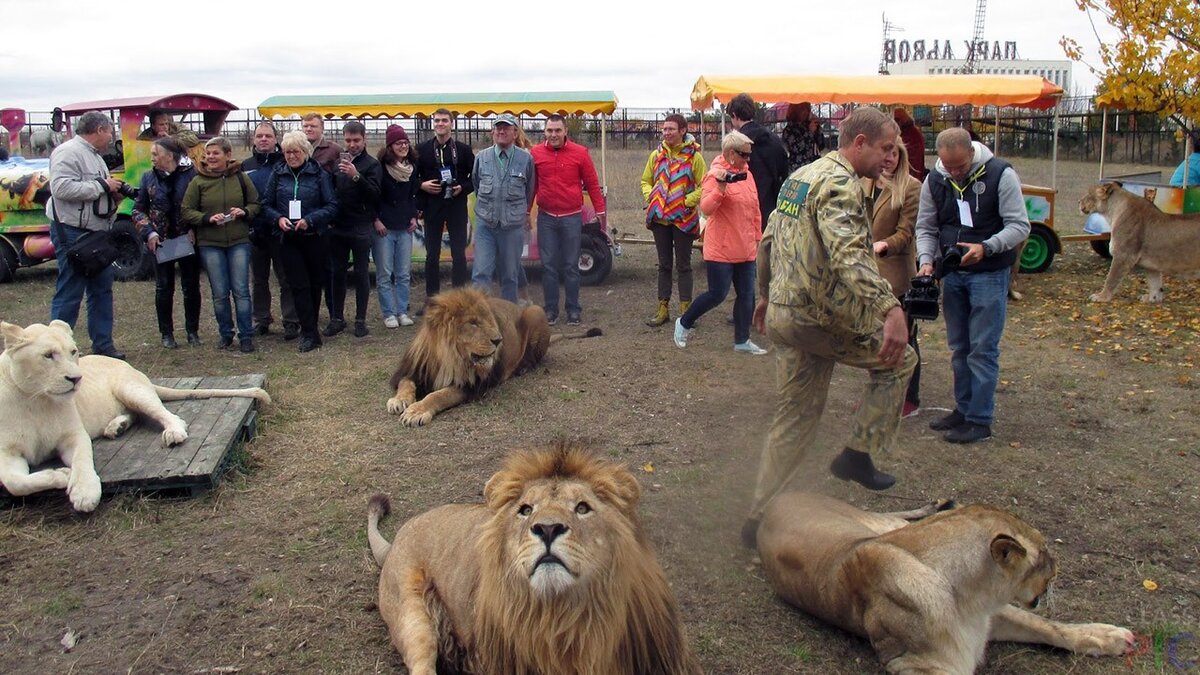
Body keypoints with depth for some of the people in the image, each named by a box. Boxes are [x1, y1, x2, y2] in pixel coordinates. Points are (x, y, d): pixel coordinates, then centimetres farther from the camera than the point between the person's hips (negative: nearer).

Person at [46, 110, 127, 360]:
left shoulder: (95, 156, 19)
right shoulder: (68, 152, -12)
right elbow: (61, 188, -25)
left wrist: (114, 195, 4)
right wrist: (102, 185, -19)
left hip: (97, 234, 10)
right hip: (73, 233, -10)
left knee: (102, 289, 14)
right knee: (69, 294, -7)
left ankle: (102, 345, 23)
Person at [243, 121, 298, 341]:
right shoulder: (246, 166, 10)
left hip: (280, 231, -4)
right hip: (255, 231, 4)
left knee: (286, 279, 0)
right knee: (258, 280, 12)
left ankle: (291, 322, 5)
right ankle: (261, 320, 22)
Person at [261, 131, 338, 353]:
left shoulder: (319, 174, -2)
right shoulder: (278, 174, 5)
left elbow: (332, 206, -5)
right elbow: (267, 204, 9)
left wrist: (310, 220, -18)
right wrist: (278, 218, -11)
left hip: (314, 238, -1)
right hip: (288, 239, 1)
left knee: (315, 283, 9)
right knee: (299, 285, -4)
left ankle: (308, 329, 25)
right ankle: (310, 333, -3)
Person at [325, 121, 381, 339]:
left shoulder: (372, 164, -3)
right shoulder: (337, 161, 10)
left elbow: (375, 194, -16)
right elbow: (330, 189, 17)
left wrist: (356, 176, -27)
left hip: (361, 228, -4)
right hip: (338, 226, 4)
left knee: (361, 273, 3)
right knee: (337, 272, 9)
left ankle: (361, 320, 11)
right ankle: (337, 318, 18)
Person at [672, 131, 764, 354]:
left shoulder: (747, 174, 11)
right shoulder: (716, 175, -12)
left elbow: (755, 210, 19)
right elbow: (706, 209, -21)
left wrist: (758, 238, 19)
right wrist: (720, 188, -33)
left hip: (746, 249, 7)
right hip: (721, 249, -7)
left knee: (746, 295, 8)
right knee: (717, 294, -3)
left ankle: (742, 341, 20)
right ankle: (684, 323, 20)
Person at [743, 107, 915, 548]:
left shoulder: (799, 176, 16)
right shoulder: (840, 184, -15)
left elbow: (768, 242, 24)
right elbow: (848, 255, -32)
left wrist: (766, 295, 35)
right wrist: (891, 310, -41)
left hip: (782, 314, 9)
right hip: (822, 317, -9)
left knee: (795, 417, 15)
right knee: (899, 360, 11)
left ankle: (761, 516, 18)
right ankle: (857, 455, 11)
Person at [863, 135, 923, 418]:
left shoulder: (911, 187, -9)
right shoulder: (864, 183, 8)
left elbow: (906, 233, -14)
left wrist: (883, 245, -32)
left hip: (896, 273, -6)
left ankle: (910, 399, 15)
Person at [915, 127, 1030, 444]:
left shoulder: (1000, 175, -12)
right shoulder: (934, 181, 1)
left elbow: (1019, 226, -12)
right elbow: (926, 228, 8)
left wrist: (986, 247, -26)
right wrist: (926, 260, -9)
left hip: (989, 275, -5)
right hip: (952, 275, 5)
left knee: (983, 348, -4)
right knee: (959, 347, 14)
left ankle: (980, 420, 3)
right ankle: (963, 409, 26)